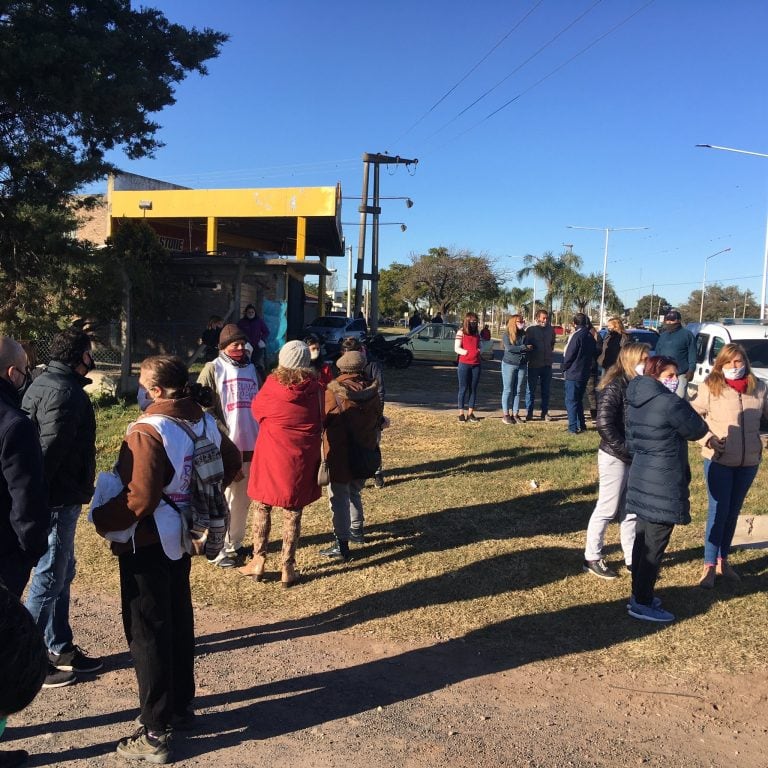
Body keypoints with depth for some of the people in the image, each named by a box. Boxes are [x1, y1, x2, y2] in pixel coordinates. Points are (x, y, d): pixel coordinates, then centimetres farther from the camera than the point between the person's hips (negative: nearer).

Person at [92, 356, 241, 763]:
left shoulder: (148, 431, -24)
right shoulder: (203, 421, -1)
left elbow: (140, 499, -29)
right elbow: (231, 463, 12)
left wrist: (102, 520, -13)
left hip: (146, 544, -8)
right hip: (180, 537, 8)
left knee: (147, 633, 4)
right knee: (179, 621, 20)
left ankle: (155, 734, 15)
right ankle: (182, 706, 36)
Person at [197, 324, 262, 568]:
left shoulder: (252, 369, 12)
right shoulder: (212, 369, -3)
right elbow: (205, 408, -7)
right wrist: (224, 436, -14)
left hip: (251, 444, 5)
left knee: (243, 498, 13)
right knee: (222, 499, 1)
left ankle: (234, 544, 27)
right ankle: (218, 549, 14)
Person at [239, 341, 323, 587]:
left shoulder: (272, 385, -10)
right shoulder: (315, 389, -8)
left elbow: (257, 410, 8)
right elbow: (319, 424, 3)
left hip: (271, 454, -1)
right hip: (302, 458, 1)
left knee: (262, 507, 15)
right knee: (293, 512, 9)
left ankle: (259, 560, 20)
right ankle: (288, 567, 15)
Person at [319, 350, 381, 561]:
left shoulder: (333, 392, -15)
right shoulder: (372, 391, -1)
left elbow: (321, 420, -9)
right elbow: (378, 421, 9)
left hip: (339, 455, -5)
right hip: (365, 454, 5)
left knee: (339, 498, 1)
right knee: (354, 492, 25)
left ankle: (342, 545, 1)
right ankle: (357, 530, 37)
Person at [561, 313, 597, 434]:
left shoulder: (576, 336, -17)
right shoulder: (590, 337, 7)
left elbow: (569, 356, -14)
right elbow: (593, 355, 14)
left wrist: (565, 367, 1)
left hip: (573, 374, -8)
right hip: (585, 373, 8)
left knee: (571, 401, -1)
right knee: (579, 400, 19)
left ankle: (573, 428, -2)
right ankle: (581, 425, 22)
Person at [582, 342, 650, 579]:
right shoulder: (615, 387, -15)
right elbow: (604, 424, -19)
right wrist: (625, 450, -17)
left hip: (636, 458, 7)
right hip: (615, 457, -7)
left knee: (631, 510, 14)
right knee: (607, 509, 2)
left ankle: (632, 558, 26)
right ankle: (592, 558, 15)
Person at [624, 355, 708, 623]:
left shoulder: (634, 402, 8)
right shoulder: (671, 404, -19)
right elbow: (698, 430, -6)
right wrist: (685, 412, 9)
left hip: (641, 478, 9)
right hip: (664, 484, -9)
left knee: (643, 539, 17)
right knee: (655, 545, 0)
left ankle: (639, 594, 28)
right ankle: (642, 604, 9)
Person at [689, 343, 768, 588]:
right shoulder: (710, 387, -9)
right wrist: (707, 439, -19)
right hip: (719, 460, -4)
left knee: (733, 511, 16)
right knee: (718, 511, -2)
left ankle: (722, 560, 30)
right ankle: (709, 565, 7)